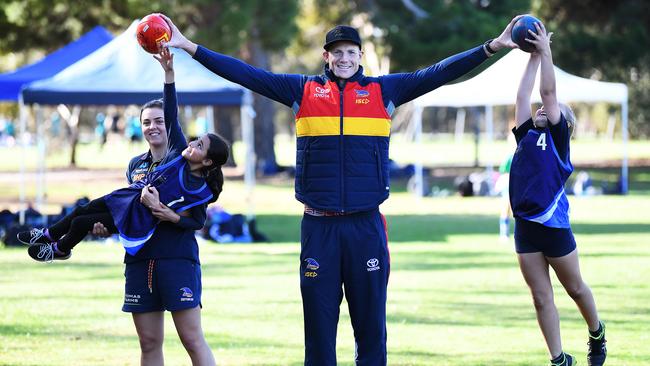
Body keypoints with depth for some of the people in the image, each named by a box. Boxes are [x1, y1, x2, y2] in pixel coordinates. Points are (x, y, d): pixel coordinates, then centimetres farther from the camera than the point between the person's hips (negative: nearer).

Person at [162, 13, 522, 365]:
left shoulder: (383, 90, 8)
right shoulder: (303, 90, 8)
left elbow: (438, 73, 3)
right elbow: (245, 73, 5)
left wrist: (492, 46, -5)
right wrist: (190, 47, -1)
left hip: (366, 225, 0)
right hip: (318, 227, 0)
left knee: (370, 319, 4)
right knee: (318, 319, 5)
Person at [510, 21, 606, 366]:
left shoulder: (557, 137, 0)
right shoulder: (526, 136, 14)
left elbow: (548, 92, -6)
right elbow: (523, 95, 12)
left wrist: (545, 51, -6)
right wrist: (533, 56, 14)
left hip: (553, 224, -5)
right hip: (525, 226, 5)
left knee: (575, 288, 11)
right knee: (541, 298, 4)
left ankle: (597, 334, 34)